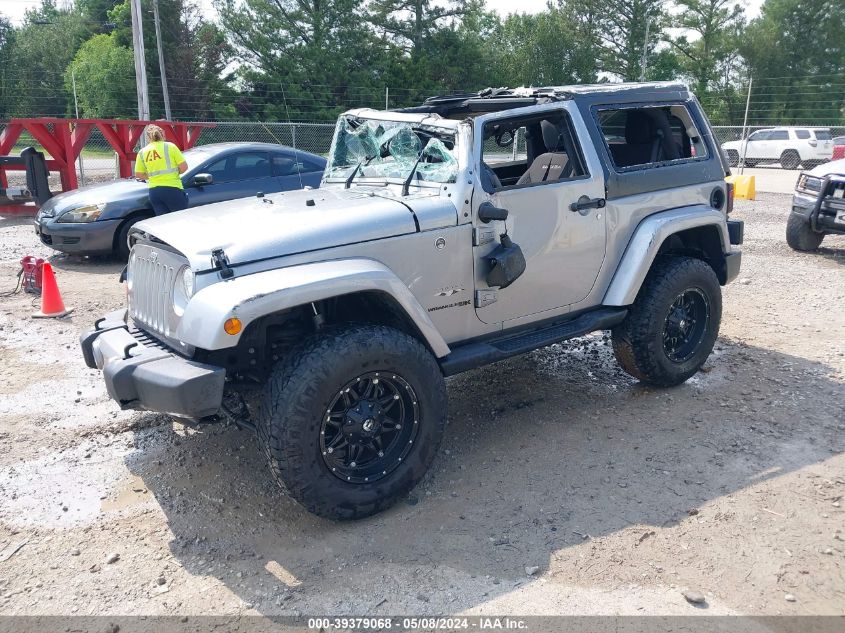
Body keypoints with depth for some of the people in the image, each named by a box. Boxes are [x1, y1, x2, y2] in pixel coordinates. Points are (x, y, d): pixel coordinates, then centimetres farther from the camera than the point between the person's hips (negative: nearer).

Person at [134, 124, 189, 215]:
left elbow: (138, 175, 10)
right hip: (172, 189, -4)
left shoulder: (142, 152, 9)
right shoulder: (169, 146, -1)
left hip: (154, 191, 4)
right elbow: (184, 167, -4)